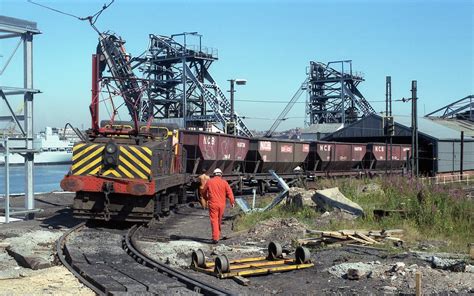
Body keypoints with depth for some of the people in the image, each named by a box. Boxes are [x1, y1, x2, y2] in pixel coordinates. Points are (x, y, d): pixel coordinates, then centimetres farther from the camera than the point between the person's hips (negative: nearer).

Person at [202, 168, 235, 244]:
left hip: (213, 204, -2)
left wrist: (206, 198, 30)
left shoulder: (209, 182, 1)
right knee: (219, 220, 18)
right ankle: (218, 235, 31)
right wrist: (232, 201, -1)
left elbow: (204, 192, 12)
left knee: (214, 220, -4)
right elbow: (229, 192, -5)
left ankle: (215, 238, -14)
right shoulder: (224, 182, 1)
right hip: (222, 204, 2)